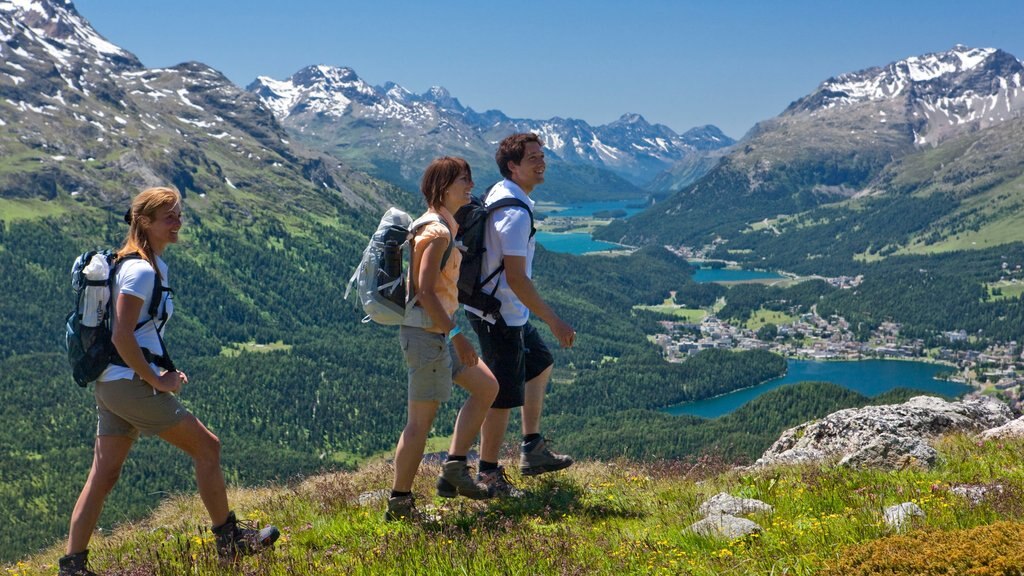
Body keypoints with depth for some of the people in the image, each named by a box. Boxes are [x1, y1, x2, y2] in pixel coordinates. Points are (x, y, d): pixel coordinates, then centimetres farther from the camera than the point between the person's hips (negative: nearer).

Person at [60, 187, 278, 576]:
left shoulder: (154, 265, 15)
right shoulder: (141, 270, -15)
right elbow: (122, 336, -22)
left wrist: (163, 372, 11)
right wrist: (157, 381, -15)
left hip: (110, 384, 9)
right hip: (132, 384, -9)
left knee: (103, 476, 10)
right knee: (206, 446, 2)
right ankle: (228, 540, 12)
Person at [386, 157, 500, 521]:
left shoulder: (436, 225, 13)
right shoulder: (438, 232, -18)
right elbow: (425, 292, -24)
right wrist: (457, 336, -22)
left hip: (437, 333, 10)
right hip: (428, 333, -10)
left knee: (487, 387, 16)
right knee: (421, 420, -2)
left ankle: (455, 467, 18)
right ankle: (399, 503, 8)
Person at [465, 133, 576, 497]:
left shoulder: (498, 194, 8)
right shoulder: (515, 212, -24)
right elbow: (516, 278, -28)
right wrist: (555, 322, -24)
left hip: (509, 313, 11)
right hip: (500, 316, -11)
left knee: (540, 365, 24)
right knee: (504, 396, 0)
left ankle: (533, 451, 32)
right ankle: (488, 474, 14)